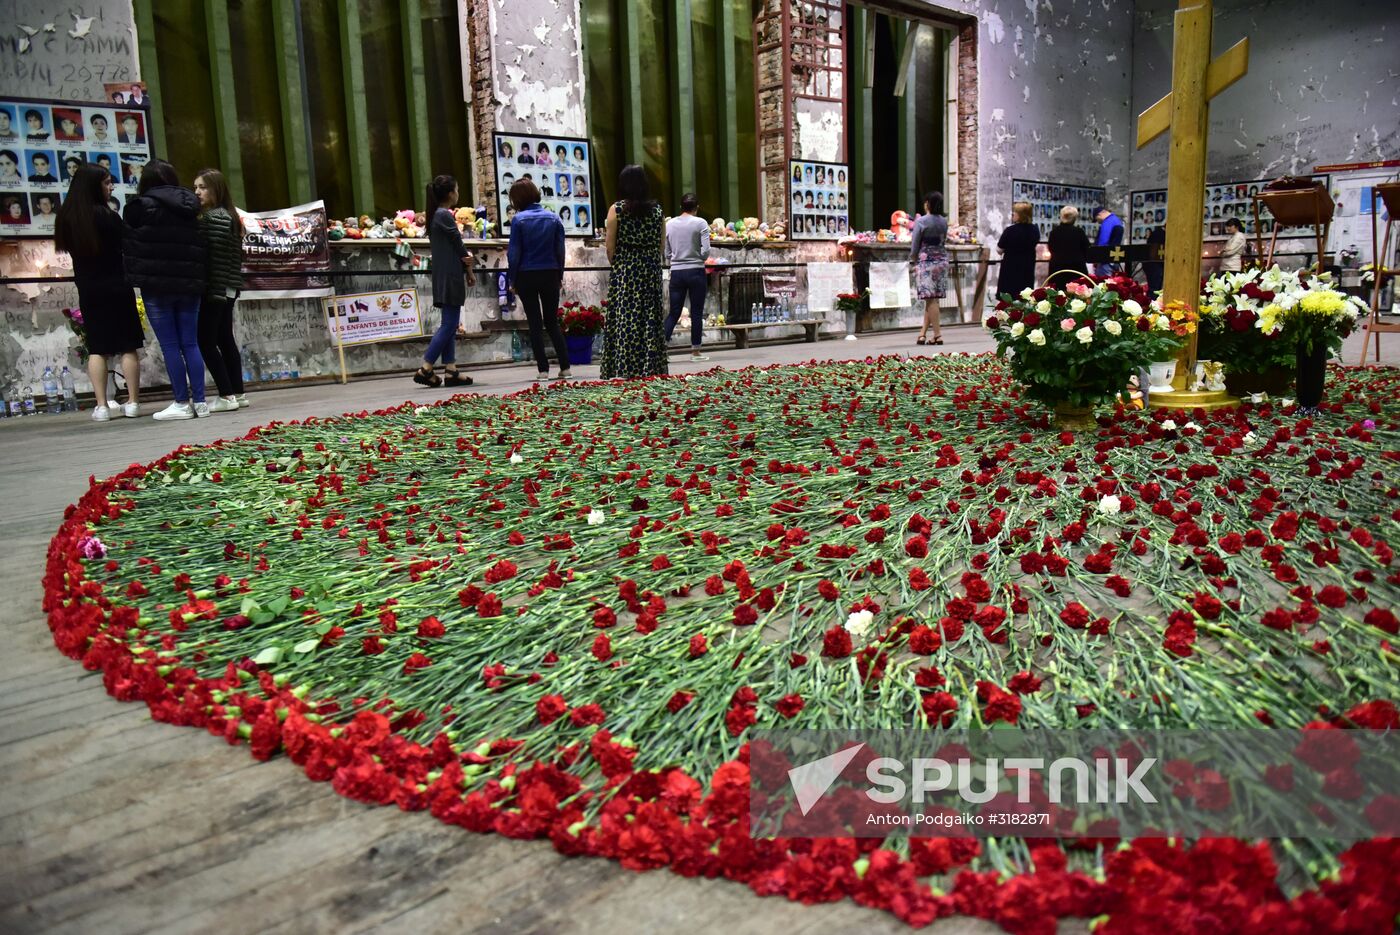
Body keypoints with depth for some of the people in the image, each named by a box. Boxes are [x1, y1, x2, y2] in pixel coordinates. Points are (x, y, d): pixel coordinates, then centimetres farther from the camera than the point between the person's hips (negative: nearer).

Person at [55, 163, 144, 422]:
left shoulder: (66, 217, 4)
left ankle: (102, 406, 2)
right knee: (128, 347, 2)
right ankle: (132, 403, 2)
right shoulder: (108, 216, -11)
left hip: (87, 291, 4)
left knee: (96, 349, 6)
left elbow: (68, 248, 12)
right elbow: (126, 248, -5)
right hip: (116, 288, -4)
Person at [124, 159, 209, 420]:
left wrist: (136, 275, 12)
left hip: (156, 284, -4)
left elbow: (129, 244, 0)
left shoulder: (142, 206, -5)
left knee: (170, 346, -2)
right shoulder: (189, 207, 9)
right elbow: (199, 248, 10)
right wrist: (199, 279, 14)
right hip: (189, 284, 5)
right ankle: (199, 401, 5)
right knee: (190, 344, 7)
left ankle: (182, 403, -1)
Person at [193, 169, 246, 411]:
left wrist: (215, 290, -20)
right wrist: (232, 284, 16)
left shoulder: (214, 218, -12)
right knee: (225, 339, 12)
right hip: (228, 289, 9)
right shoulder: (229, 216, 16)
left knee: (206, 341, -5)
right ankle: (238, 393, 14)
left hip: (215, 289, -9)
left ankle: (227, 396, -5)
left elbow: (215, 255, -19)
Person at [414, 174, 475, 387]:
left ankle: (450, 371, 9)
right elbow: (458, 244, -8)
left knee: (449, 324, 9)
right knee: (449, 324, -8)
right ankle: (425, 369, -10)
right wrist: (470, 271, 5)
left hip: (444, 277, 10)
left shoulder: (436, 216, 16)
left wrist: (466, 255, -8)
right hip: (450, 276, -10)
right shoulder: (445, 215, -12)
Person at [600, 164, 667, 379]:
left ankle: (625, 368, -2)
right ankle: (651, 367, 9)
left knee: (625, 316, 0)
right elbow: (662, 245, 6)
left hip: (624, 272, -3)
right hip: (651, 271, 3)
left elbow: (610, 247, -5)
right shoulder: (657, 209, 4)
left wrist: (616, 265, 10)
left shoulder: (616, 209, -5)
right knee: (650, 316, 7)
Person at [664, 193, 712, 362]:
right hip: (696, 272, -3)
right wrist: (699, 260, 8)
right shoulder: (700, 223, -6)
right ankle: (695, 351, 10)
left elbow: (666, 253, 6)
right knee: (697, 312, 6)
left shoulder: (669, 224, 5)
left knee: (674, 312, 9)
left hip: (676, 272, 3)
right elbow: (706, 251, -11)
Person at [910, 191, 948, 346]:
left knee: (931, 299, -6)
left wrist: (913, 259, 9)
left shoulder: (921, 221, -9)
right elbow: (943, 239, 14)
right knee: (932, 299, 8)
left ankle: (938, 335, -8)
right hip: (942, 259, 6)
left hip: (926, 261, -6)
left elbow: (915, 244, -5)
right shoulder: (944, 221, 8)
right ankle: (923, 333, 10)